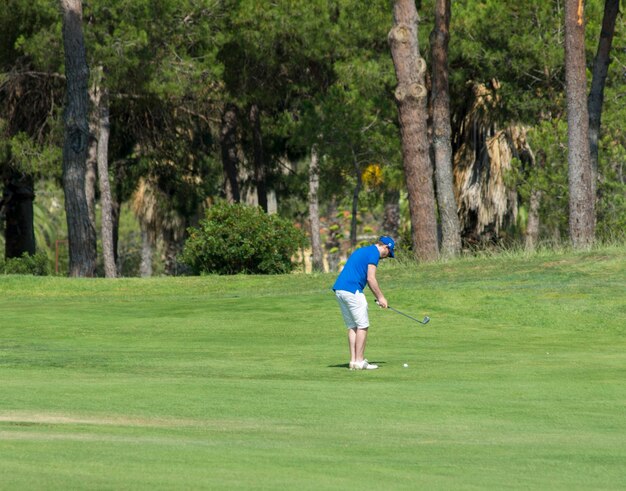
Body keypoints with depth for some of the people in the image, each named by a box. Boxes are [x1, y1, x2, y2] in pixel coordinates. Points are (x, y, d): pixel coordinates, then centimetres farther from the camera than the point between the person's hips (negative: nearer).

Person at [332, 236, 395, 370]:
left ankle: (354, 360, 10)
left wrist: (379, 297, 25)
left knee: (352, 327, 12)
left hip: (339, 290, 9)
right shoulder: (374, 253, -4)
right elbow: (371, 279, -11)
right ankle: (359, 361, -2)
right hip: (352, 290, -9)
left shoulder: (362, 251, 25)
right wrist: (380, 297, -1)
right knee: (362, 326, -2)